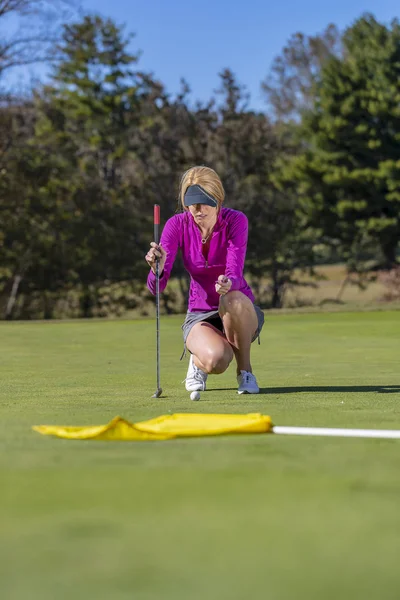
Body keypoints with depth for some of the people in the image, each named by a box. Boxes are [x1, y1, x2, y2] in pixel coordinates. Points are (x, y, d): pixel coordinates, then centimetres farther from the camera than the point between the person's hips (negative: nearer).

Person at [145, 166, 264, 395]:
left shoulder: (236, 221, -16)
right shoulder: (177, 225, -12)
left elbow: (235, 274, -28)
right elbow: (157, 286, -19)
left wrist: (228, 284, -52)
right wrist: (156, 268, -43)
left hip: (240, 312, 0)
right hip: (200, 316, 0)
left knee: (232, 299, -39)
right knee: (216, 360, -35)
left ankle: (245, 369, -14)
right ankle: (198, 361, 4)